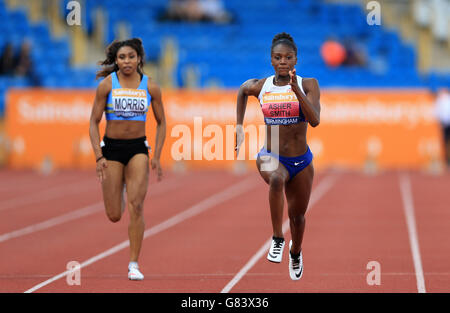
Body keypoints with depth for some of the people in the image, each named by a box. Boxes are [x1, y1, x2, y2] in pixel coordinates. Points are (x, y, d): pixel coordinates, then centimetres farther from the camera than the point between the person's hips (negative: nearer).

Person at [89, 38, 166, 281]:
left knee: (136, 206, -15)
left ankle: (133, 265, -7)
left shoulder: (150, 87, -1)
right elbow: (94, 123, -2)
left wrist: (156, 157, -1)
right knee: (114, 216, 2)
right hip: (111, 147, 0)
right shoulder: (106, 85, -5)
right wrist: (99, 157, -12)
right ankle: (120, 189, 41)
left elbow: (161, 123, 9)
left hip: (138, 149, 0)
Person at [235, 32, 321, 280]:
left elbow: (315, 120, -22)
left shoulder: (308, 85, -9)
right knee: (277, 179, -38)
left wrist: (296, 89, -31)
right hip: (270, 157, -1)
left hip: (301, 162, 1)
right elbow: (243, 90, 21)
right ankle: (277, 239, -28)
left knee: (297, 216, 17)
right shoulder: (259, 86, -3)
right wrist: (239, 127, 18)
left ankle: (295, 252, 51)